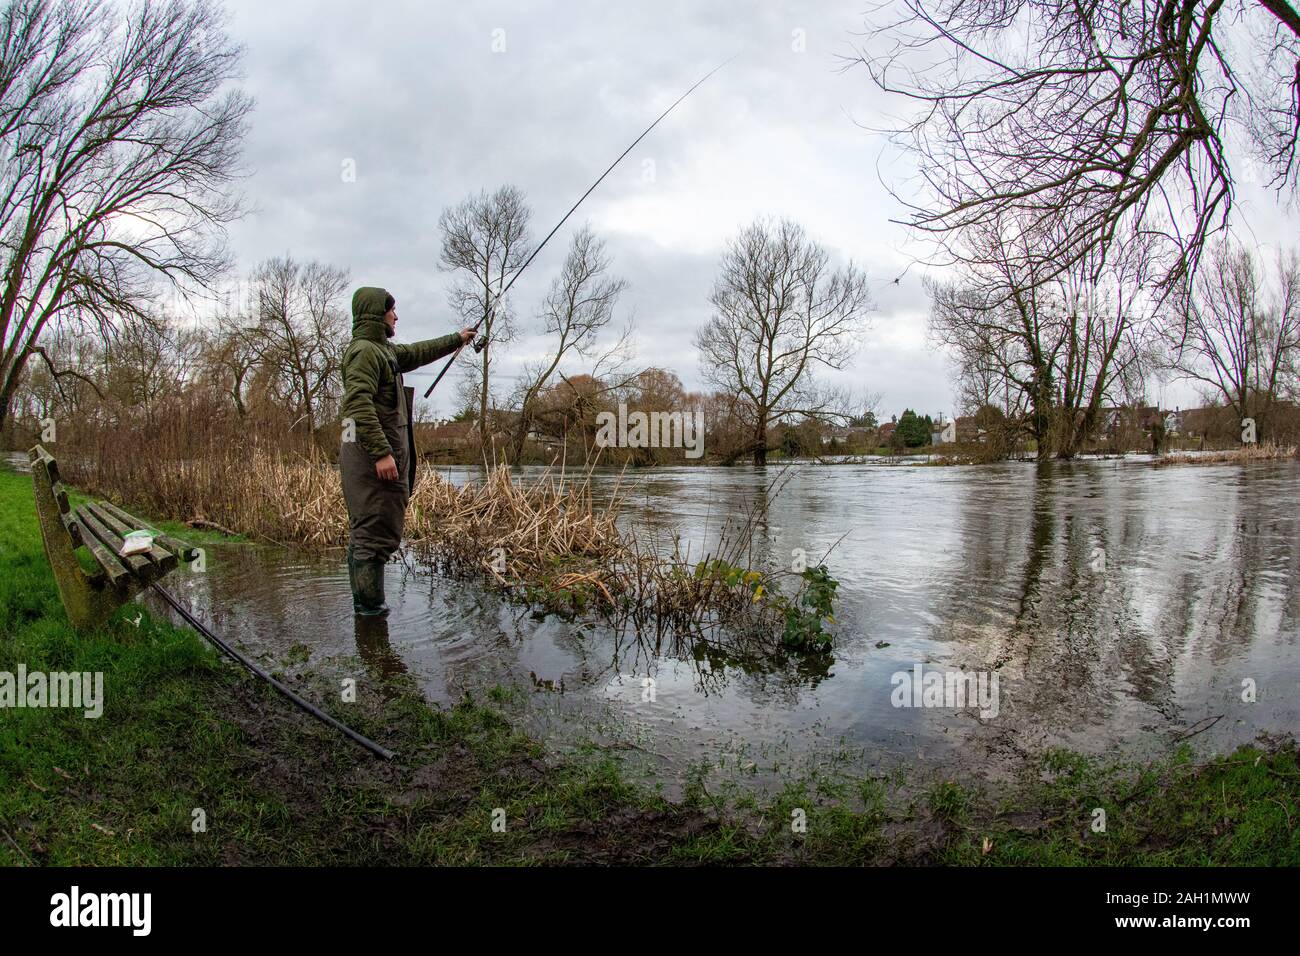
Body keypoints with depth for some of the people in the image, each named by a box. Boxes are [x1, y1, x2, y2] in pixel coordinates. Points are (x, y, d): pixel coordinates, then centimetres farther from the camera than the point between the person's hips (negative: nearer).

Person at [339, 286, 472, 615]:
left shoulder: (382, 349, 18)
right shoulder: (365, 351, -12)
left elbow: (416, 353, 35)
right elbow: (359, 404, -23)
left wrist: (456, 339, 45)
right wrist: (382, 452, -28)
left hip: (370, 454, 11)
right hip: (373, 454, -11)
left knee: (363, 531, 13)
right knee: (377, 532, -9)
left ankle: (364, 601, 20)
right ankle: (371, 605, -5)